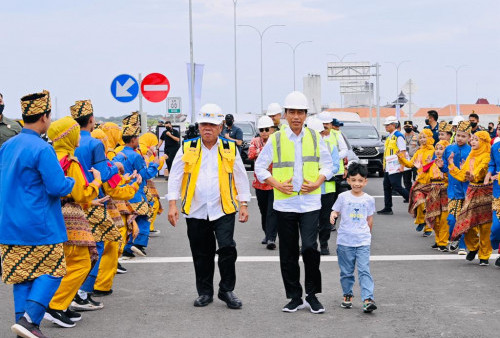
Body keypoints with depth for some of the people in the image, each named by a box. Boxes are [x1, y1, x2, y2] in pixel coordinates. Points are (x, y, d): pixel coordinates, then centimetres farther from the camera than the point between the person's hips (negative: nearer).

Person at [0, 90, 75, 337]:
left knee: (20, 273, 13)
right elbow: (58, 187, -18)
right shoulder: (42, 149, -17)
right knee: (51, 270, 3)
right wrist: (71, 182, 1)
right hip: (39, 226, -7)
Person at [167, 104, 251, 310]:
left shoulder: (230, 149, 6)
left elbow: (241, 177, 11)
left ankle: (227, 290, 5)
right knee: (201, 254, 8)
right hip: (196, 211, 1)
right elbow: (175, 177, 4)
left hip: (224, 210, -1)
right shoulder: (187, 149, 5)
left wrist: (244, 204, 7)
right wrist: (172, 205, -3)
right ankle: (205, 292, 23)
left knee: (227, 248, -12)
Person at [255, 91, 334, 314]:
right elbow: (260, 166, 5)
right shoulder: (276, 139, 1)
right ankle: (295, 297, 18)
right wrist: (277, 184, -8)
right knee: (288, 253, 6)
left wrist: (317, 182, -6)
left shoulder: (315, 138, 5)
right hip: (285, 203, 1)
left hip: (310, 202, 0)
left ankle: (312, 295, 3)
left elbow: (327, 164, 11)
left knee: (310, 247, -13)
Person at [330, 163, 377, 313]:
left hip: (363, 241, 0)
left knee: (364, 271, -10)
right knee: (346, 271, 10)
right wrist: (333, 215, -17)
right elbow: (336, 211, 6)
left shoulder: (369, 199, 4)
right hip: (345, 240, 0)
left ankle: (368, 299, -16)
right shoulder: (343, 197, 0)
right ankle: (347, 295, 28)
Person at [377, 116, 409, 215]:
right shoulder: (389, 137, 17)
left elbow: (403, 152, -15)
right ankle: (387, 208, 13)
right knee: (387, 187, 8)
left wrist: (402, 166, -21)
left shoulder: (398, 136, -11)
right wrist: (385, 164, 20)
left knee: (396, 186, -10)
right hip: (388, 168, 9)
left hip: (395, 168, -9)